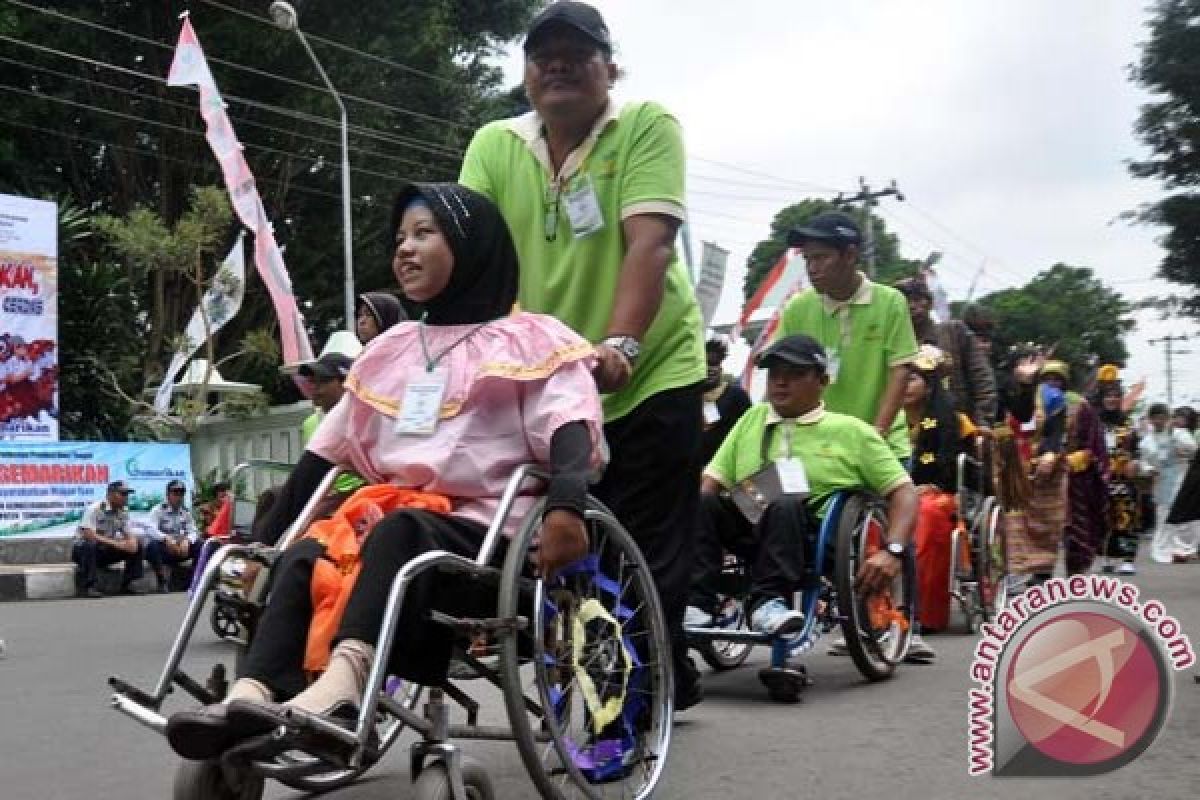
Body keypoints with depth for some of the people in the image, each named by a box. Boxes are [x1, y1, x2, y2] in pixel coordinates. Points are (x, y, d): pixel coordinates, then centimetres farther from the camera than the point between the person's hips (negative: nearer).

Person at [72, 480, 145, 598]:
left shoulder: (123, 513, 3)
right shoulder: (95, 509, -18)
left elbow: (130, 535, 3)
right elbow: (88, 535, -28)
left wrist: (132, 542, -24)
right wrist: (116, 543, -31)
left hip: (105, 552, 6)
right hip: (83, 549, -6)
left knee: (137, 544, -9)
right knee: (90, 544, -40)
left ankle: (127, 584, -8)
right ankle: (87, 587, -31)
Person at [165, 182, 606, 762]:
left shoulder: (529, 340, 5)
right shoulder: (390, 350, 23)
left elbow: (569, 427, -12)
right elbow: (326, 453, 21)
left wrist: (566, 505, -33)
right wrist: (265, 537, 14)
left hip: (486, 537, -5)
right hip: (394, 526, 5)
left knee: (399, 530, -35)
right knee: (302, 557, -24)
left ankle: (345, 675, -57)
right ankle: (251, 695, -44)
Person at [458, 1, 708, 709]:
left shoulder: (649, 127, -8)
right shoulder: (494, 146, 3)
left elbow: (649, 243, -21)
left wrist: (617, 344, -35)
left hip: (652, 373, -4)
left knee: (650, 555, -1)